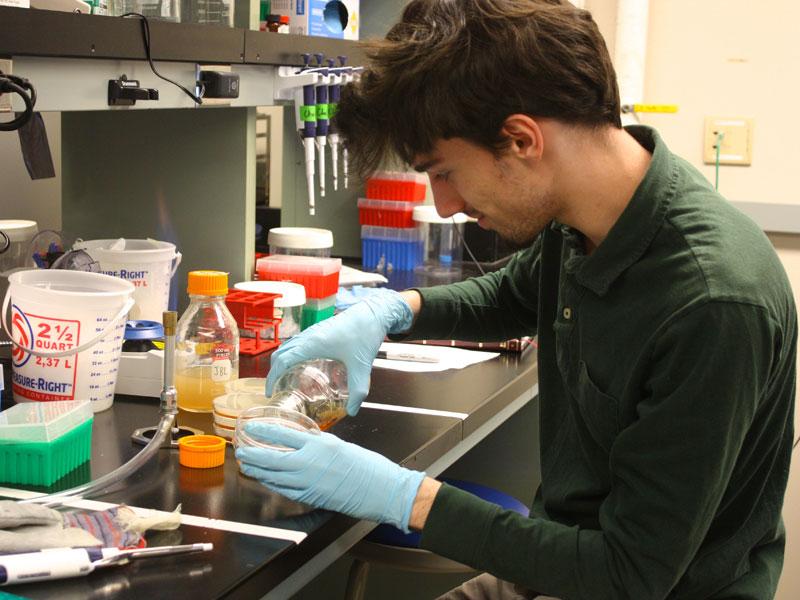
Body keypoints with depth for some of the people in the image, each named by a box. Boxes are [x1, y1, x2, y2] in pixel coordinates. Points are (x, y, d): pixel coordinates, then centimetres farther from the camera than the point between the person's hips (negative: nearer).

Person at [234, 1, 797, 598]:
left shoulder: (712, 303, -31)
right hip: (566, 552, 7)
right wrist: (392, 311, -1)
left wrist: (405, 496, -25)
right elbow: (513, 296, 18)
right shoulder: (576, 222, -6)